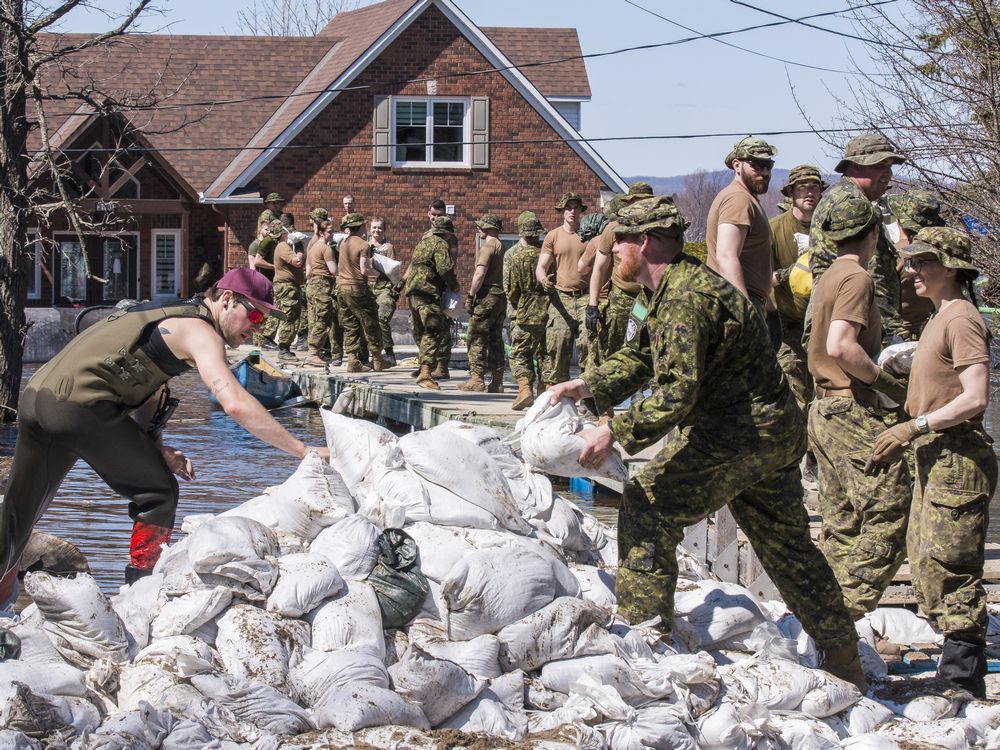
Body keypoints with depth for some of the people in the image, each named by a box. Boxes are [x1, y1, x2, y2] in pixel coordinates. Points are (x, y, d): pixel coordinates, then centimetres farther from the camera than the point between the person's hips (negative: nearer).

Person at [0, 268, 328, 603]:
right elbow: (235, 403, -19)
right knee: (159, 493, 3)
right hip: (80, 404, -9)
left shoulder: (169, 315, 25)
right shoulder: (200, 331, -5)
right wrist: (303, 450, -17)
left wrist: (157, 447, 10)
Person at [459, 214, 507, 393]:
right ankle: (497, 382, 10)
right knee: (496, 340, 10)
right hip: (500, 296, 9)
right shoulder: (500, 246, 18)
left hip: (486, 297, -9)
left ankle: (476, 379, -11)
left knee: (477, 339, -7)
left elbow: (480, 274, -19)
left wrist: (470, 296, -13)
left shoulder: (488, 246, -11)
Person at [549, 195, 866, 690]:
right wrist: (589, 385, -3)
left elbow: (676, 393, -30)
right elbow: (640, 356, 13)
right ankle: (845, 662, 26)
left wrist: (614, 433, -31)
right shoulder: (670, 288, 10)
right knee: (785, 543, 18)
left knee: (648, 505, -11)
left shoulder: (685, 299, -23)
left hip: (734, 434, -11)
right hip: (773, 429, 11)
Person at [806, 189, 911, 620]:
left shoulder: (829, 278, 18)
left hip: (824, 409, 10)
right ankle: (849, 611, -16)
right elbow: (840, 346, -24)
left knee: (841, 526, 12)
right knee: (889, 516, -10)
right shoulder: (857, 278, -11)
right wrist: (886, 382, -15)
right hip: (854, 412, -10)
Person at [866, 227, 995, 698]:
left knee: (949, 568, -11)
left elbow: (975, 398, -21)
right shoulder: (939, 318, 18)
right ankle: (958, 664, 17)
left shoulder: (961, 320, -13)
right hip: (934, 457, 11)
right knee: (924, 561, 11)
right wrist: (903, 442, 20)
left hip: (958, 457, -11)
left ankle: (963, 676, -8)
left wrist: (914, 427, -20)